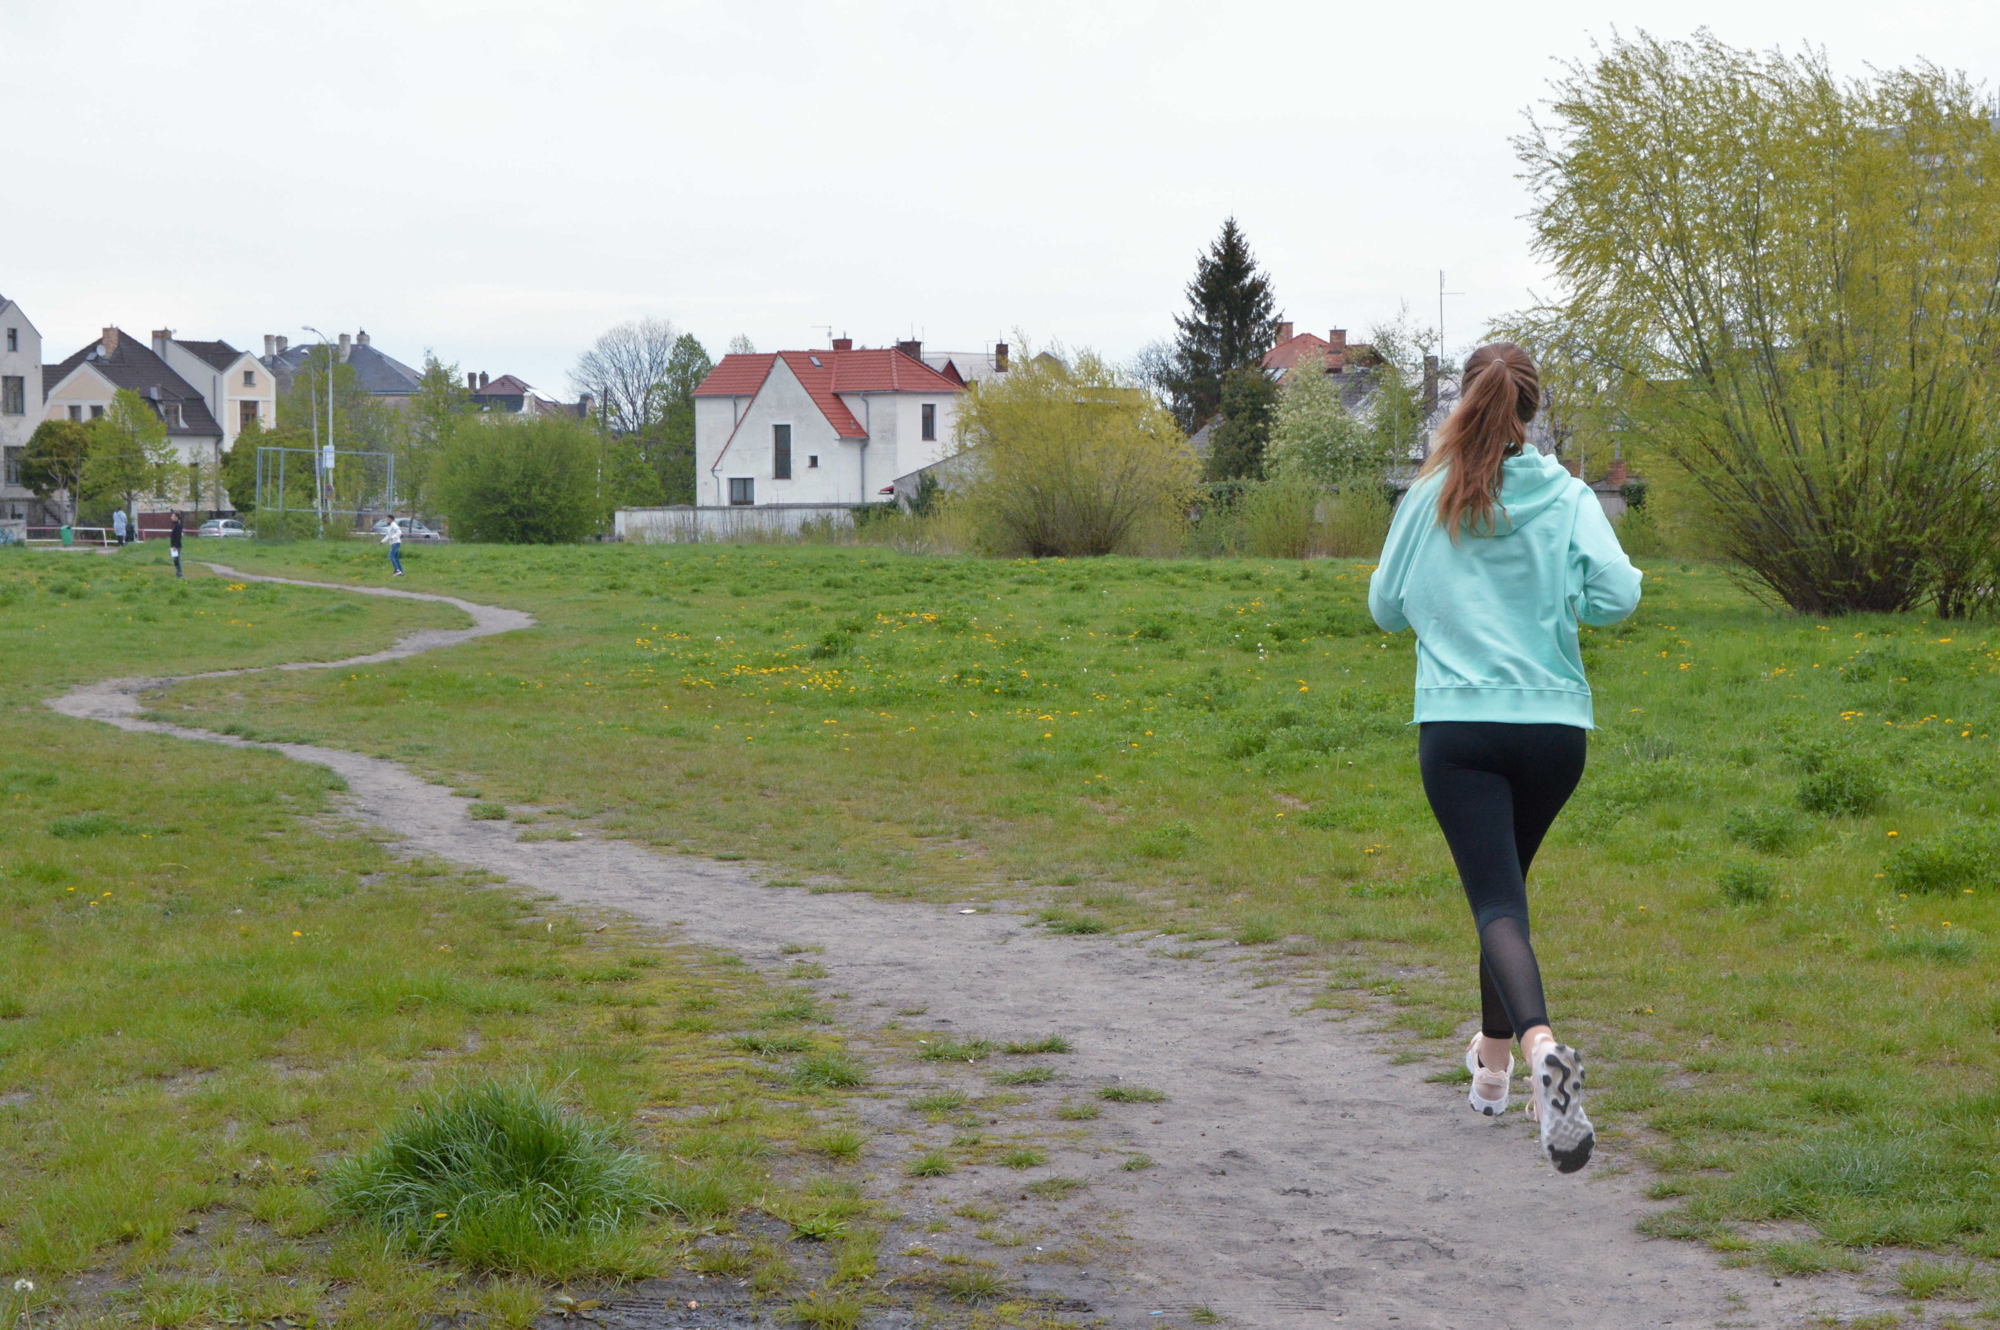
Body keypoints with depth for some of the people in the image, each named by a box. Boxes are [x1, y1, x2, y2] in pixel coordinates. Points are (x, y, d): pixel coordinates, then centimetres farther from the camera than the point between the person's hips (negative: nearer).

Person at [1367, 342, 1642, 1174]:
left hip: (1457, 725, -2)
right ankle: (1493, 1062, 33)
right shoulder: (1565, 496, 1)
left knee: (1498, 901, -9)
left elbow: (1386, 608, 11)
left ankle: (1541, 1045, -36)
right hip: (1554, 724, 2)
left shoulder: (1430, 498, 3)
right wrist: (1556, 596, 11)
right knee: (1506, 884, 23)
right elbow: (1617, 595, -9)